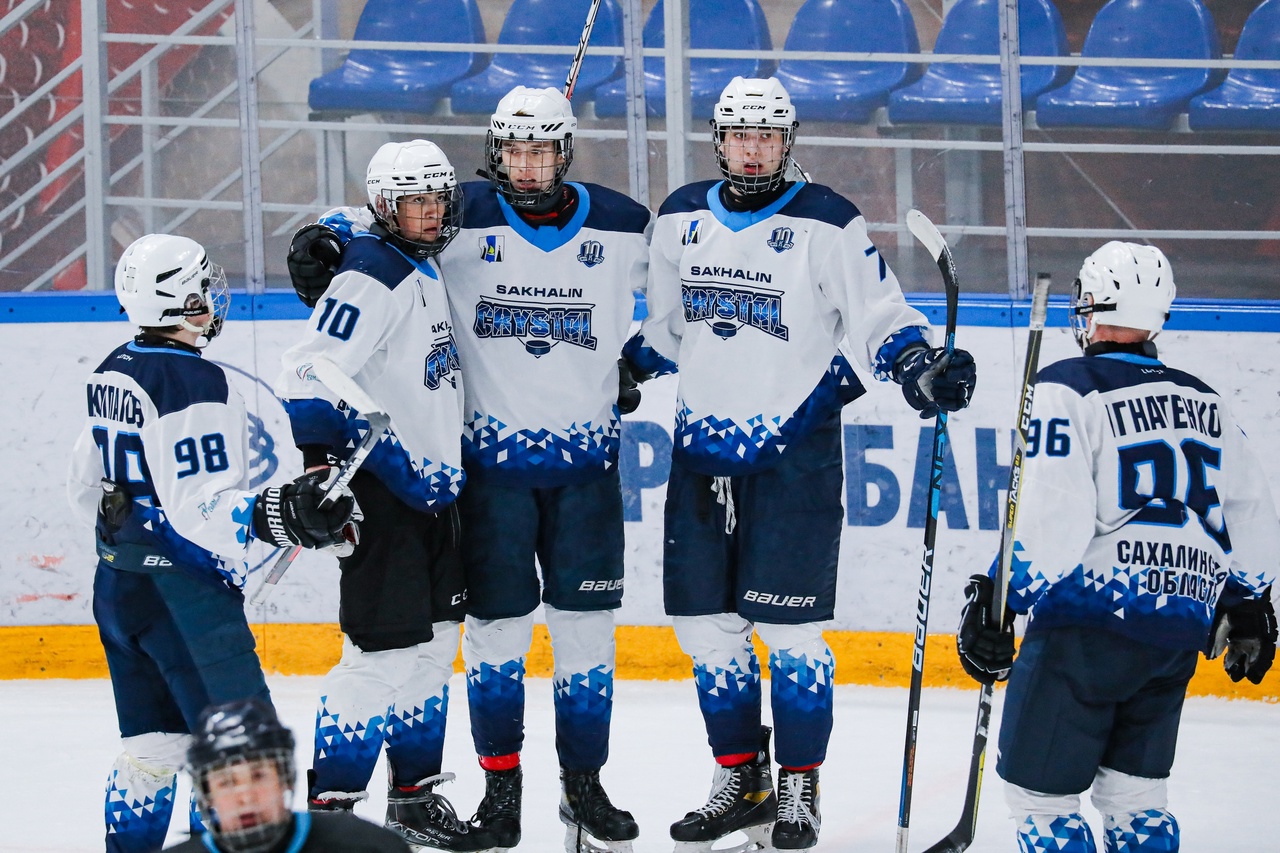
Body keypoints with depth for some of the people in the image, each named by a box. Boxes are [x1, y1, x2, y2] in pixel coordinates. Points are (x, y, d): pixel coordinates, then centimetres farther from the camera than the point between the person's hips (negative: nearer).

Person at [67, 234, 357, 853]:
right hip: (181, 590, -9)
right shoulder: (195, 384, -18)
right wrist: (271, 516, -34)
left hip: (118, 582, 10)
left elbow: (87, 486, 19)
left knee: (153, 739, 17)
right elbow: (196, 506, -25)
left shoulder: (112, 373, 10)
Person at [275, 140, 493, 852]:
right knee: (384, 649, -12)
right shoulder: (373, 277, -16)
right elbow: (309, 378, -24)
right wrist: (322, 472, -30)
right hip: (381, 489, -10)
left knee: (434, 641, 14)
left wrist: (447, 472, 26)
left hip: (432, 484, 10)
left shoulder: (427, 271, 14)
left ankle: (416, 794, 24)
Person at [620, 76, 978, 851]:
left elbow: (879, 316, -9)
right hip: (703, 446, 5)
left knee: (790, 628, -5)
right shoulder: (681, 219, 8)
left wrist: (921, 367, -25)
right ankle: (741, 779, 20)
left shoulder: (828, 225, -7)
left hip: (795, 451, -5)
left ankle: (799, 789, 7)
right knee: (706, 622, 7)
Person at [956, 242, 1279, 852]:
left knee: (1037, 791, 1)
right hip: (1179, 632, 7)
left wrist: (996, 597, -9)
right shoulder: (1206, 405, 14)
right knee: (1136, 792, 16)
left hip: (1090, 624, -7)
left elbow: (1051, 521, -16)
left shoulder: (1070, 391, -7)